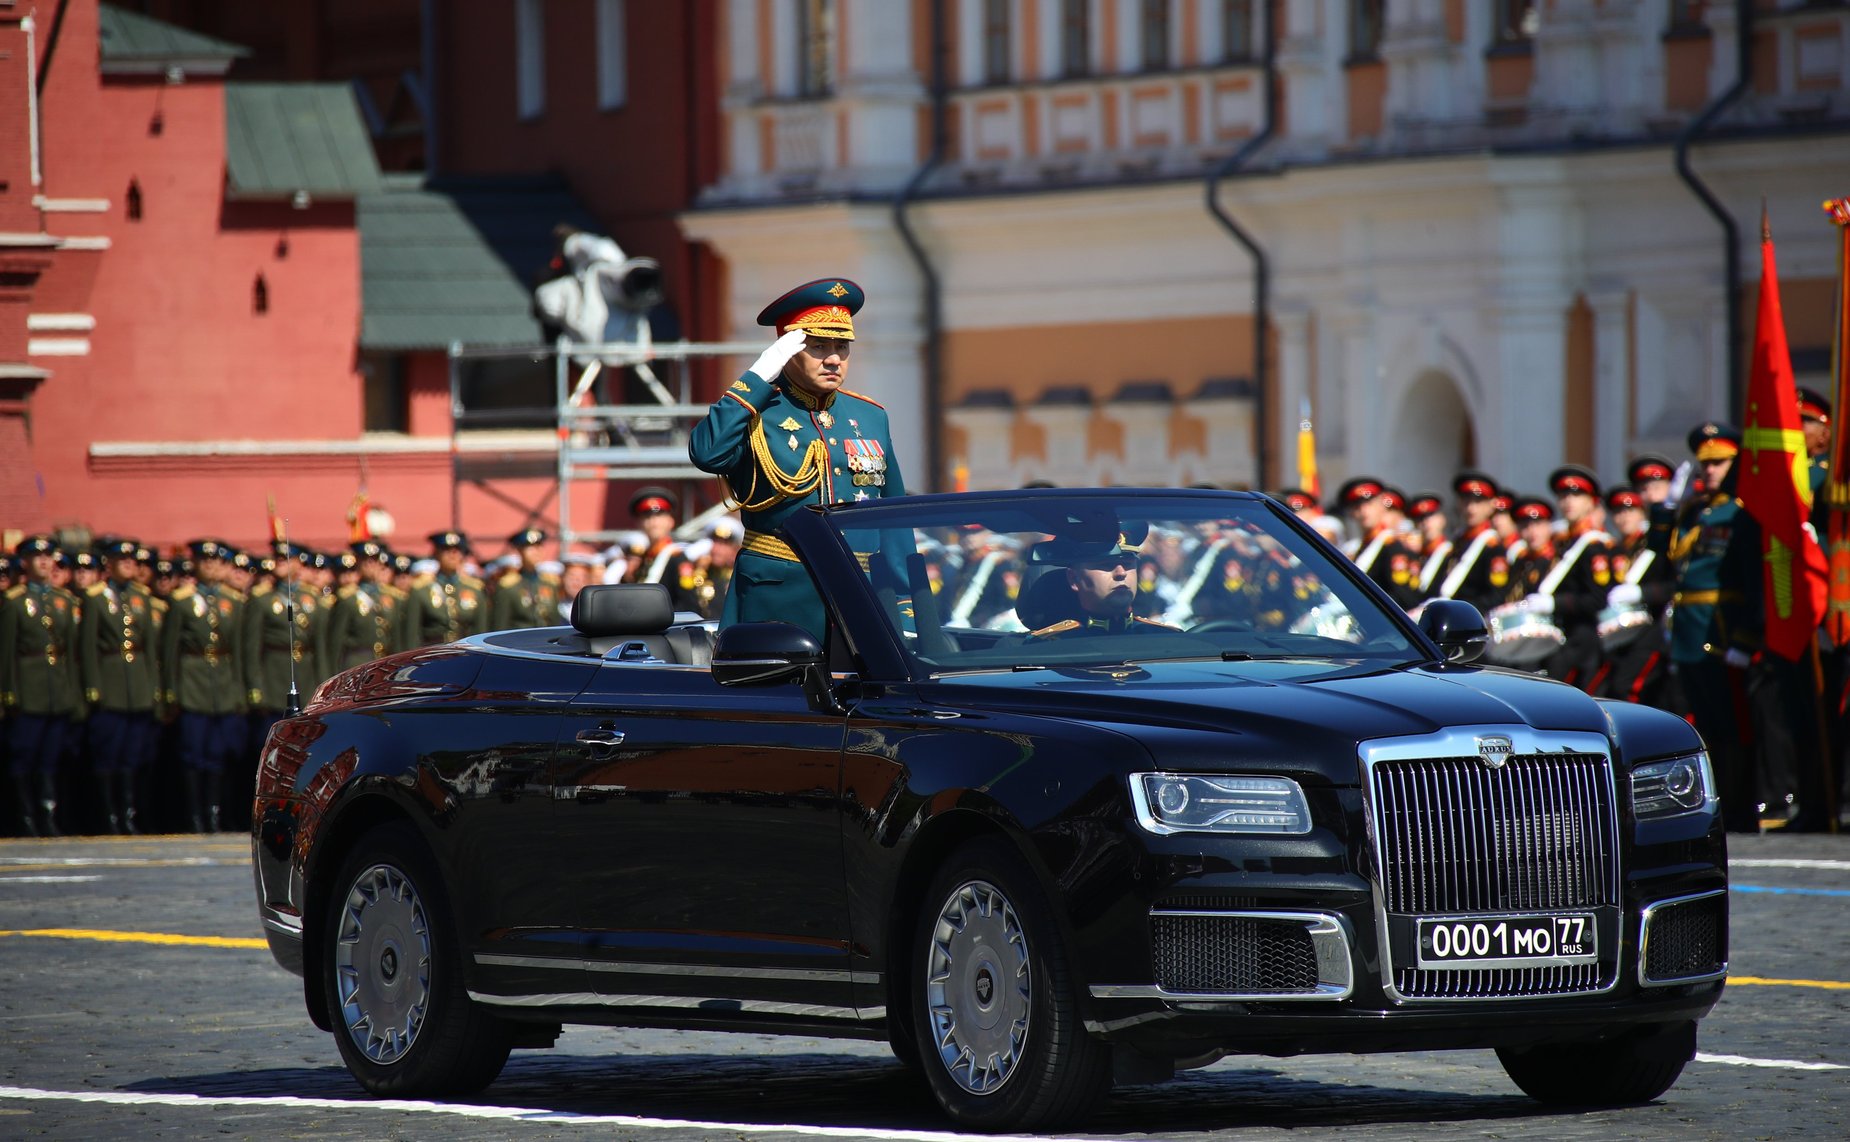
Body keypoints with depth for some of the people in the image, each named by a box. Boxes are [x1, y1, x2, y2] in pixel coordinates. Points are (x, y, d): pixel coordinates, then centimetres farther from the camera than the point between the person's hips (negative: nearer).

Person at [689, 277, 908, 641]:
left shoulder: (871, 417, 15)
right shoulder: (755, 411, 0)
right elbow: (707, 454, -23)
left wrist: (904, 610, 14)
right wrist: (758, 378, -18)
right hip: (778, 597, -4)